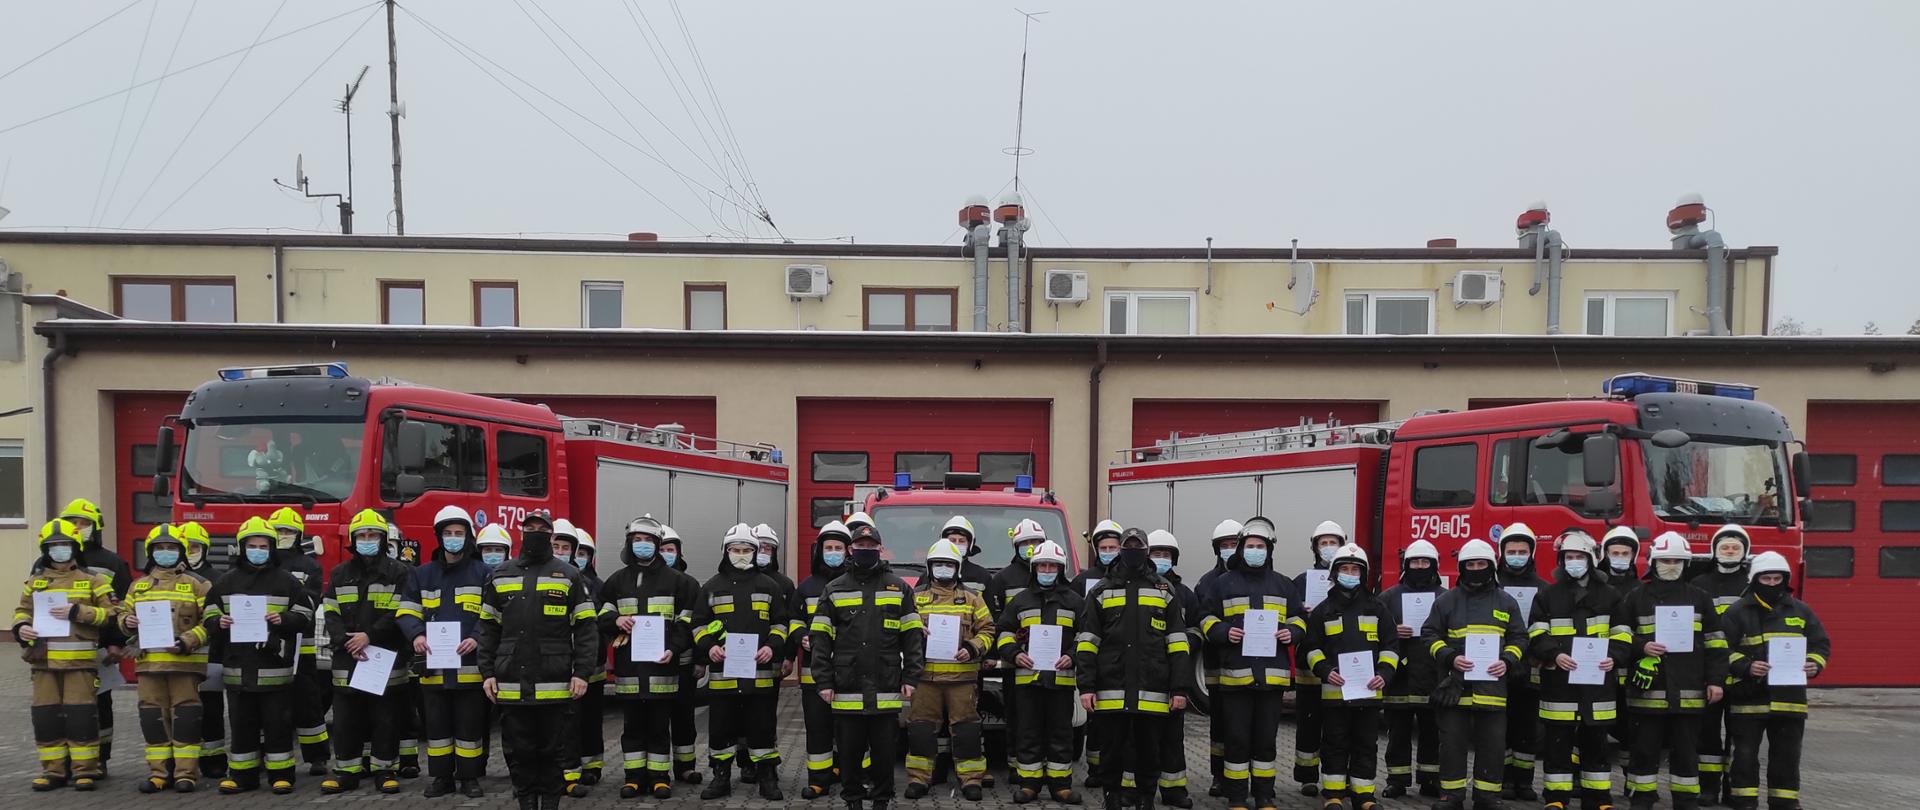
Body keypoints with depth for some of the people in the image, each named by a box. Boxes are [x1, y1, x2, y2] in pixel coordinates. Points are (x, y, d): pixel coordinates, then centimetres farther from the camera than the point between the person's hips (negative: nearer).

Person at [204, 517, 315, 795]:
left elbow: (305, 616, 2)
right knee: (243, 724, 9)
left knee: (277, 724, 1)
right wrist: (219, 623, -9)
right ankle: (243, 774, 19)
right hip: (238, 667, 3)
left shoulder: (287, 581, 3)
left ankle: (280, 774, 10)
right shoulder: (226, 582, 10)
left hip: (275, 667, -2)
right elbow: (210, 614, 13)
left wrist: (283, 620, -17)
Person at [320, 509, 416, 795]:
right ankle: (346, 771, 15)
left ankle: (385, 769, 12)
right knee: (346, 719, 6)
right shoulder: (339, 574, 12)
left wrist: (370, 636, -16)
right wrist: (346, 641, -11)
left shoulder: (399, 572, 0)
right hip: (347, 659, 3)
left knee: (386, 718, 3)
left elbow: (400, 613, -8)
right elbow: (330, 614, 5)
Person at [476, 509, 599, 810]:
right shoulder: (500, 576, 11)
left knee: (553, 751, 6)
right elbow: (488, 629, 12)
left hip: (556, 686, -2)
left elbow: (585, 629, 0)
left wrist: (581, 673, -7)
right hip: (511, 686, 2)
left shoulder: (569, 575, 3)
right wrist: (487, 673, 5)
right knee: (519, 751, 8)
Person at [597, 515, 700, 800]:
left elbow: (686, 622, 3)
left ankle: (659, 776, 11)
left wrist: (674, 649, -11)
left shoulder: (676, 580, 4)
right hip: (628, 665, 2)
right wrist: (616, 621, -7)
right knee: (632, 723, 8)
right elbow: (602, 616, 16)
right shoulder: (617, 581, 11)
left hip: (661, 664, -2)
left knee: (659, 723, 3)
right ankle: (634, 775, 16)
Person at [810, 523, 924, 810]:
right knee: (850, 750, 7)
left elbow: (912, 636, 6)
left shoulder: (898, 587, 7)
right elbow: (821, 638, 4)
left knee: (884, 749, 6)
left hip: (886, 690, 0)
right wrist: (824, 682, -2)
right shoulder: (835, 589, 7)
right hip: (847, 690, 0)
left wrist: (910, 678, -1)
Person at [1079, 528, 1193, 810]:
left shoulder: (1164, 590, 9)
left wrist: (1181, 688, -2)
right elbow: (1086, 642, 4)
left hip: (1152, 692, 0)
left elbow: (1178, 643, 6)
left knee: (1149, 750, 8)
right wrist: (1086, 686, -5)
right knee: (1112, 749, 6)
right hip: (1111, 690, 0)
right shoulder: (1102, 591, 8)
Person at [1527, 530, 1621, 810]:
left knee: (1595, 742, 9)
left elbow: (1622, 633, 8)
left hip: (1597, 680, 1)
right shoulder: (1547, 595, 5)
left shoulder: (1609, 595, 9)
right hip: (1559, 681, -1)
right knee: (1558, 742, 2)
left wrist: (1613, 656, -11)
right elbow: (1536, 636, -1)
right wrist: (1555, 655, -19)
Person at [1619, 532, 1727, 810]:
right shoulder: (1636, 597, 6)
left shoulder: (1700, 598, 10)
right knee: (1644, 748, 4)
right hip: (1648, 690, -1)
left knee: (1686, 750, 7)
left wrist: (1715, 680, 5)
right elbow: (1619, 636, 6)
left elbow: (1715, 642, 10)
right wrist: (1641, 647, -12)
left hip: (1688, 691, 1)